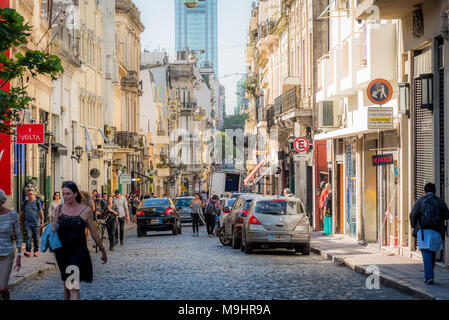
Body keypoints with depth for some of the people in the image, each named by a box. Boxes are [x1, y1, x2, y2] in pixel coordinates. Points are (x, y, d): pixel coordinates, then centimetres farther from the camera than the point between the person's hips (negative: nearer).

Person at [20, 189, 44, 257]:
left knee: (36, 238, 7)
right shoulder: (25, 203, 7)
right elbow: (22, 214, 13)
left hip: (36, 223, -1)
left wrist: (42, 222, -1)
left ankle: (36, 251, 19)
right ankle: (28, 251, -17)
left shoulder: (38, 202, 1)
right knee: (28, 237, -10)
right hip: (27, 223, 1)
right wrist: (21, 224, 12)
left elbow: (41, 213, 2)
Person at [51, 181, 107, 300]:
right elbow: (53, 227, 15)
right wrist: (53, 229, -9)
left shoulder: (86, 210, -5)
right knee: (66, 285, 14)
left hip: (78, 251, -4)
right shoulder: (60, 208, 4)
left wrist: (103, 250, 10)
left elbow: (94, 233, 4)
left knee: (73, 287, -16)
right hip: (62, 251, 4)